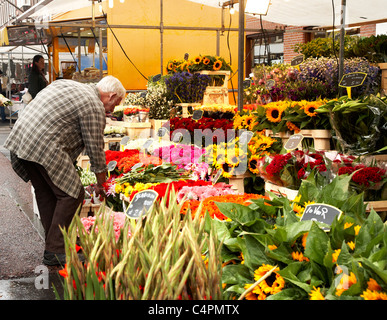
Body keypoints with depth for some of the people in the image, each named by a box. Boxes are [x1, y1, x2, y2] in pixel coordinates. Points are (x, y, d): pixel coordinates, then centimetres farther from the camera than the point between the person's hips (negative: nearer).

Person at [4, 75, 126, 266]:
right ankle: (54, 252, 0)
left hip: (18, 139, 10)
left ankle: (53, 242, 27)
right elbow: (95, 150, -1)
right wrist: (101, 185, 11)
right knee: (71, 194, -2)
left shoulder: (67, 85, 23)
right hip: (45, 148, -10)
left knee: (45, 193, 18)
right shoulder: (95, 107, -4)